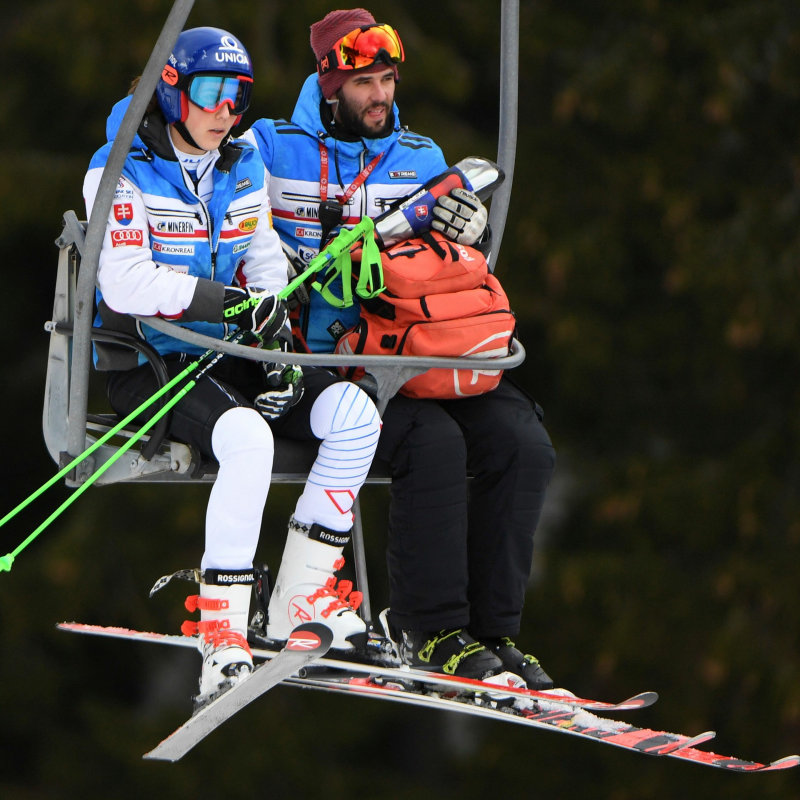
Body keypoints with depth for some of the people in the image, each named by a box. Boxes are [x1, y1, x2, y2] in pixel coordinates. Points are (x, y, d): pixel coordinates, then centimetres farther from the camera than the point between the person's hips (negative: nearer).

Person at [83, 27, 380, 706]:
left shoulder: (242, 168, 13)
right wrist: (233, 301, -25)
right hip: (148, 362, -7)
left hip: (229, 356, 7)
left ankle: (299, 600, -9)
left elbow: (265, 265, 9)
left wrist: (279, 346, -9)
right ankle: (222, 639, -33)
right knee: (247, 439, -35)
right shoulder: (122, 171, -8)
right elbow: (125, 283, -19)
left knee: (354, 413, -15)